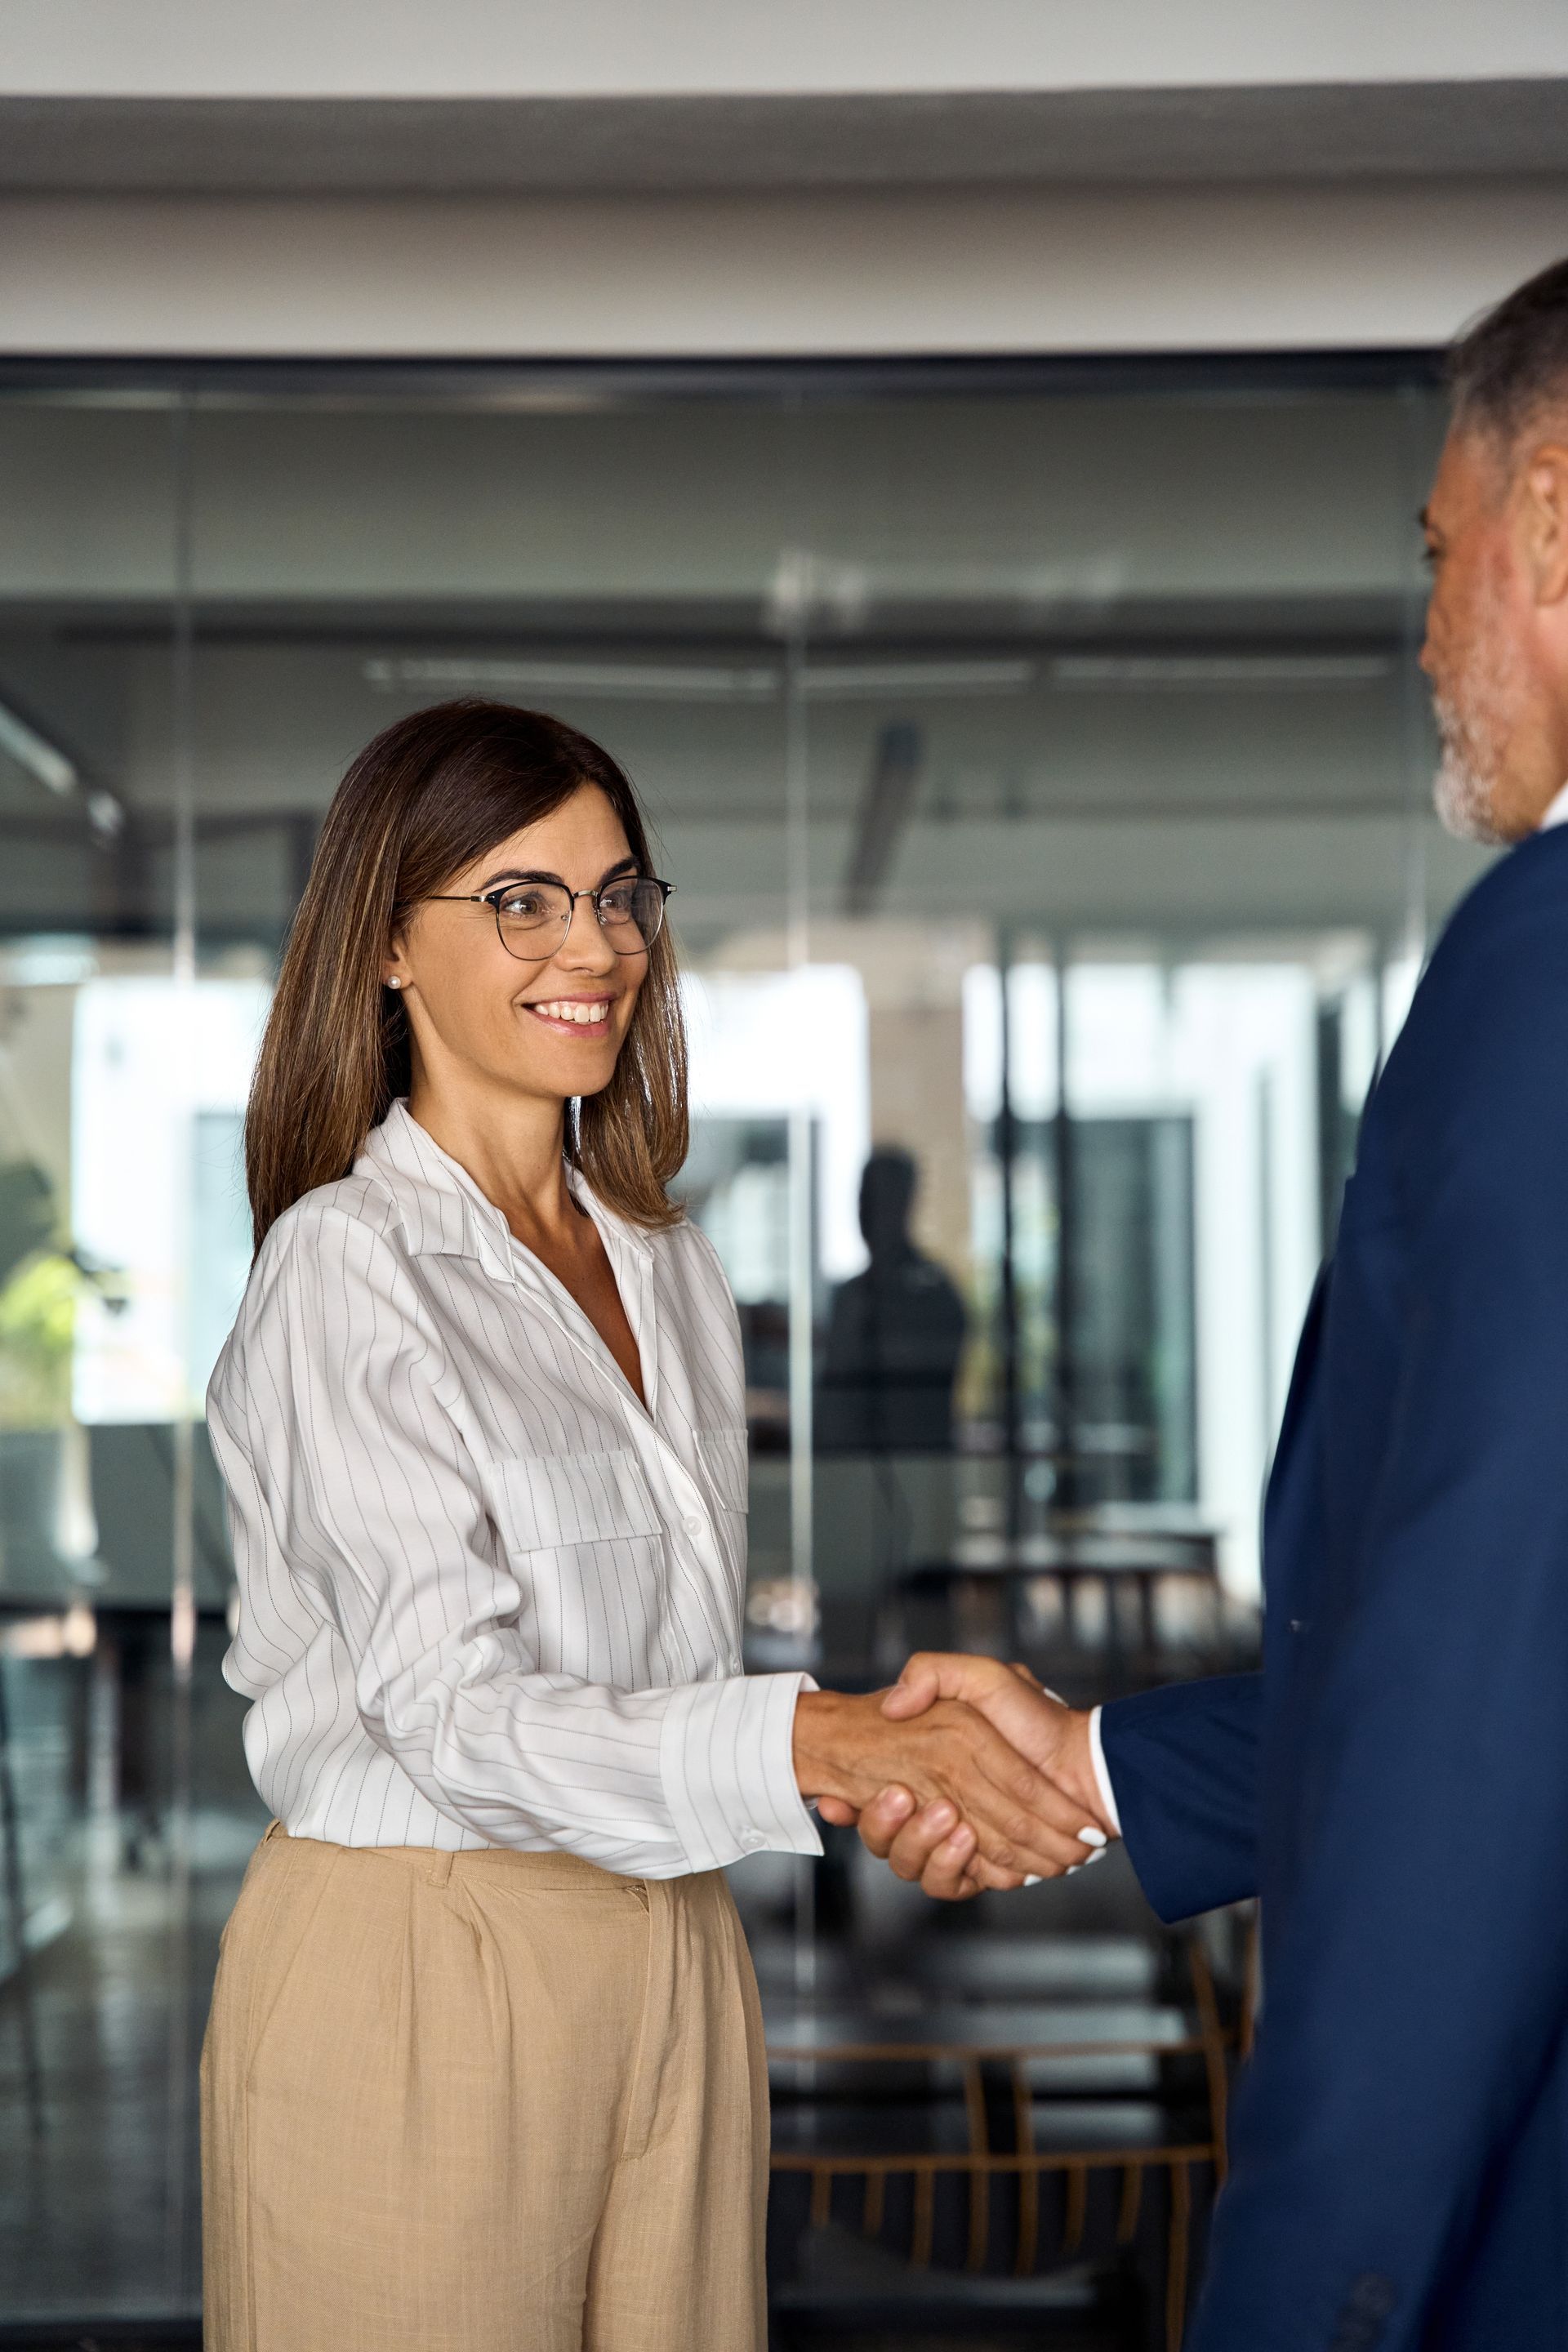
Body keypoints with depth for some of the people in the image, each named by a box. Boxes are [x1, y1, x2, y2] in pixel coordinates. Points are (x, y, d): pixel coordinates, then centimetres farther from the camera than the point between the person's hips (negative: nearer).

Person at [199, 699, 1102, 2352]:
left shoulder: (666, 1266, 11)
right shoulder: (346, 1265, -11)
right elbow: (452, 1708, -20)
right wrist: (832, 1744, -31)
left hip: (671, 1963, 6)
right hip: (410, 1963, -6)